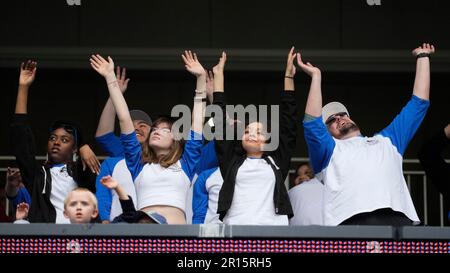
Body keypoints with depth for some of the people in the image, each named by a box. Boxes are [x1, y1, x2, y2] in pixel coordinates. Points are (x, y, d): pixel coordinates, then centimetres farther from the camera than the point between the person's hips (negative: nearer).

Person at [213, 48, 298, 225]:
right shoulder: (231, 161, 20)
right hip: (234, 230, 0)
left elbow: (288, 123, 20)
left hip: (273, 230, 0)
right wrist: (218, 76, 22)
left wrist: (288, 77, 20)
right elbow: (221, 124, 20)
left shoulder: (276, 161, 21)